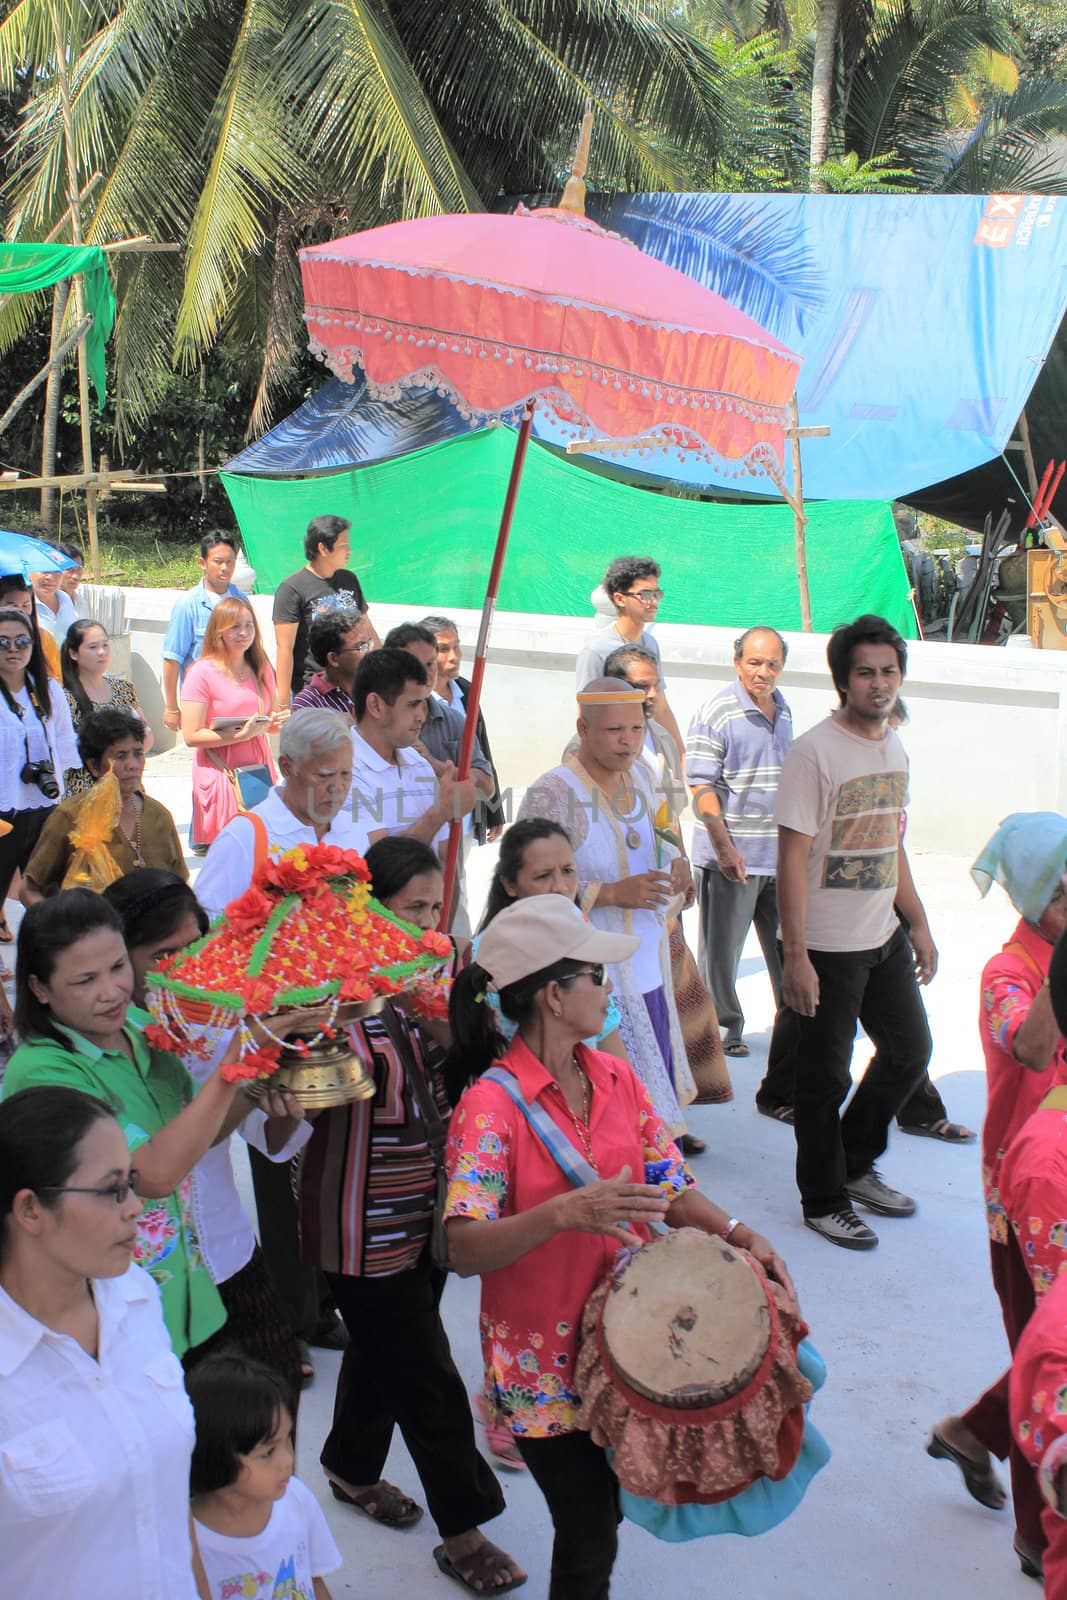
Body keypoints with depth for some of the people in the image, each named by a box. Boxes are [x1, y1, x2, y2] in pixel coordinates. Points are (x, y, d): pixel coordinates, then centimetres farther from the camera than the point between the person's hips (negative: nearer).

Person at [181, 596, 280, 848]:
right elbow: (191, 736, -12)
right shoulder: (202, 673, -7)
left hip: (260, 769, 5)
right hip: (221, 773, -5)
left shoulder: (261, 670, 11)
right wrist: (242, 735, -19)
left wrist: (277, 723, -2)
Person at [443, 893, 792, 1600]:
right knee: (589, 1540, 4)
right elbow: (465, 1250, -27)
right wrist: (563, 1212, -42)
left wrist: (739, 1234, -12)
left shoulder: (617, 1078, 2)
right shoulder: (490, 1104, -19)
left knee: (612, 1507, 17)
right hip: (545, 1366, -5)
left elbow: (669, 1189, 6)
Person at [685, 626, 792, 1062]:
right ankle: (725, 1026, 22)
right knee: (722, 948, 7)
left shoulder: (782, 709, 10)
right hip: (731, 855, -6)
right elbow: (701, 786, -15)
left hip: (779, 853, 6)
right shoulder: (717, 712, -12)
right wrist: (725, 848, -20)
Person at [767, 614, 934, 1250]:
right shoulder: (815, 752, -16)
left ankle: (856, 1164, 37)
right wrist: (795, 955, -21)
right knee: (825, 1077, 3)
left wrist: (919, 924, 18)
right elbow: (792, 858, -18)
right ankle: (824, 1200, 20)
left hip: (884, 938, 8)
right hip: (827, 947, -8)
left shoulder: (895, 747, 8)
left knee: (910, 1050, 18)